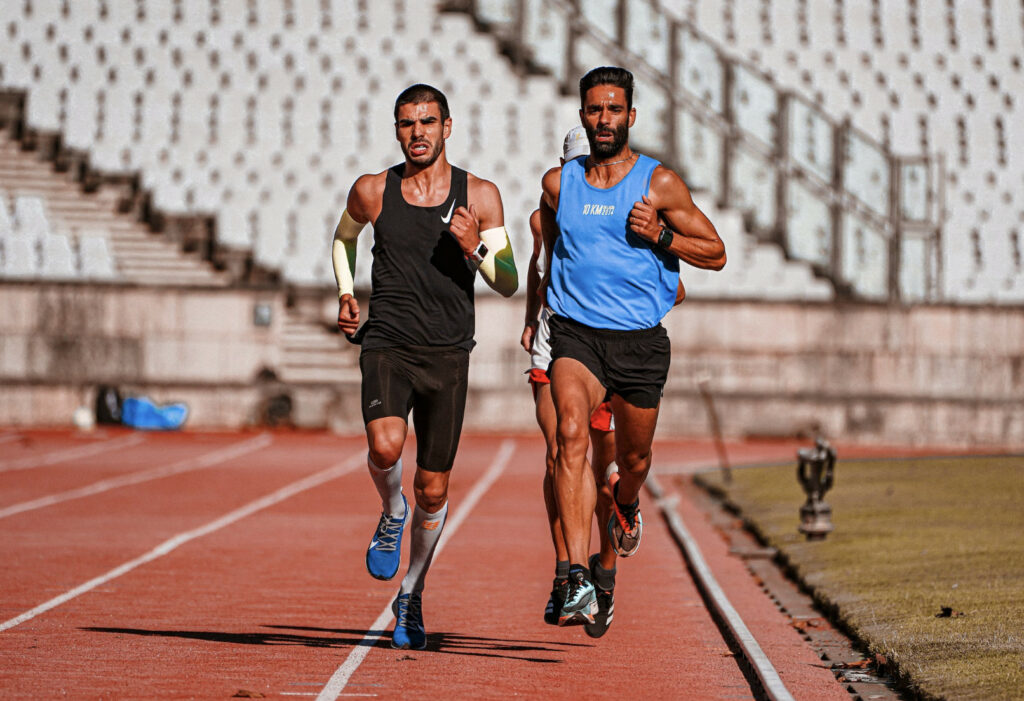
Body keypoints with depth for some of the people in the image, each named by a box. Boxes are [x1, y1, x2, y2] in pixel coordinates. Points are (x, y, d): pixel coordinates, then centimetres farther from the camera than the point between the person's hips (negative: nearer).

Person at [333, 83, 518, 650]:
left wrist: (474, 248, -17)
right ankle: (391, 515, 5)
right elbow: (344, 237, 24)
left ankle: (410, 597, 28)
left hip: (447, 356, 1)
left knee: (432, 491, 5)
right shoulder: (372, 191, 2)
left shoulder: (480, 196, 0)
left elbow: (509, 283, 1)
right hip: (387, 345, -1)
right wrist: (345, 296, 10)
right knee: (385, 446, -29)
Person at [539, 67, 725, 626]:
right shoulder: (558, 183, 6)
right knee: (570, 435, -25)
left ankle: (625, 502, 55)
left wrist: (660, 235, -12)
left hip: (640, 341, 0)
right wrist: (536, 318, 21)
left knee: (634, 457, 13)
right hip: (575, 335, 0)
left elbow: (715, 254, 3)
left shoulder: (659, 184, -1)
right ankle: (578, 581, -33)